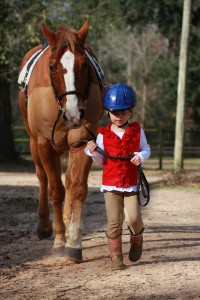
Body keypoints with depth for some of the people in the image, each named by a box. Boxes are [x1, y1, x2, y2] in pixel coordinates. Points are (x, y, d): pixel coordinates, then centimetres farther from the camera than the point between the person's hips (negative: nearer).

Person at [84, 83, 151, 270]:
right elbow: (101, 162, 5)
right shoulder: (103, 135, 0)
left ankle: (136, 240, 22)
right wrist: (93, 152, -15)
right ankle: (116, 257, 10)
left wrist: (141, 156, -12)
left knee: (133, 218, -11)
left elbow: (146, 149, 10)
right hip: (110, 184, 0)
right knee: (114, 222, 0)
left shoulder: (137, 131, 1)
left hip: (131, 184, 0)